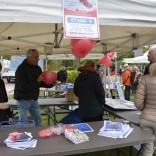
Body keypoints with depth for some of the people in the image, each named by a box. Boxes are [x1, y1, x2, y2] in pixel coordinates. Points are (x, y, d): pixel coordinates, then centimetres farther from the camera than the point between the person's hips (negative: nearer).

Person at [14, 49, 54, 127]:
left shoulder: (37, 68, 5)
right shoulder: (21, 69, -18)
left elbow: (41, 83, 14)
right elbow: (23, 87, -25)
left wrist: (51, 84, -5)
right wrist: (37, 81, -27)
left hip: (34, 99, 7)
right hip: (23, 100, -7)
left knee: (38, 120, 13)